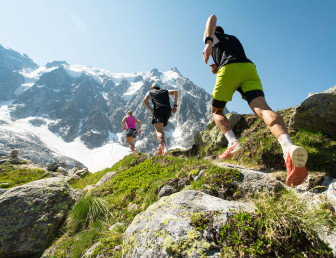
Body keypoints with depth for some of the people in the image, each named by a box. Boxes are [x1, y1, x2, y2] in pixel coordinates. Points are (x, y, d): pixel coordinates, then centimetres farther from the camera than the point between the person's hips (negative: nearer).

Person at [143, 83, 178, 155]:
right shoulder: (165, 91, 31)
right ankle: (161, 149, 9)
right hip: (168, 111, 4)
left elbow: (145, 100, 4)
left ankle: (164, 147, -41)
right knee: (160, 129, 19)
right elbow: (175, 91, 16)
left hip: (158, 110, -4)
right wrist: (175, 105, 11)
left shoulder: (150, 92, 23)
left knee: (158, 131, -15)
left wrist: (151, 110, 6)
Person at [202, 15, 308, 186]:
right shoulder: (235, 39, 44)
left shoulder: (212, 36, 29)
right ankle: (288, 147, -47)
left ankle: (233, 142, -15)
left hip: (228, 70, -4)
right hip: (249, 68, 4)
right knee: (262, 108, -19)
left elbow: (213, 18, 6)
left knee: (216, 111, 12)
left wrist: (208, 43, -10)